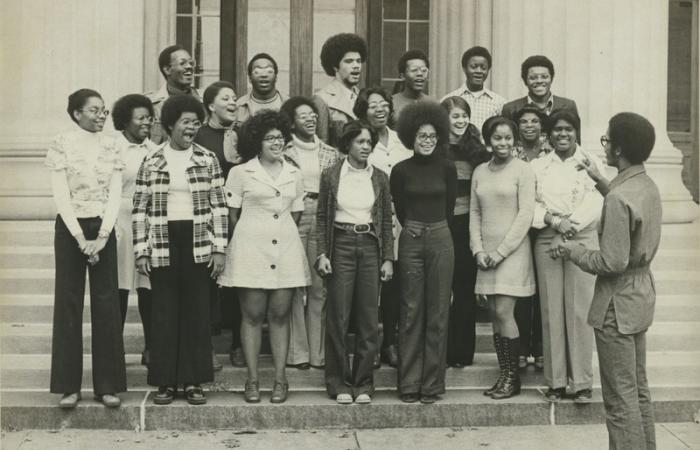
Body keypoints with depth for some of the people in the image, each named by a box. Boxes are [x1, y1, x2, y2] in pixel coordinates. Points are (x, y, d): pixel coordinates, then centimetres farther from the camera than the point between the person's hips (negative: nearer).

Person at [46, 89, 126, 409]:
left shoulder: (111, 148, 7)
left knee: (106, 305, 2)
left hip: (103, 229, 3)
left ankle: (107, 385, 9)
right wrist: (81, 238, -14)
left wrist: (102, 236, -11)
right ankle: (69, 386, 8)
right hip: (70, 228, -2)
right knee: (68, 303, 1)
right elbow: (61, 196, -7)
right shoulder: (61, 146, -2)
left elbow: (115, 195, 1)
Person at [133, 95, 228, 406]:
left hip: (198, 245, 0)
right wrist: (141, 251, -2)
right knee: (164, 313, 4)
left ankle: (193, 381, 14)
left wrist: (219, 248, -3)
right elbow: (140, 210, 4)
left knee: (197, 313, 4)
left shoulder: (208, 160, 4)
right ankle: (166, 381, 13)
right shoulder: (151, 163, 4)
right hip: (162, 245, 0)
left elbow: (219, 206, 3)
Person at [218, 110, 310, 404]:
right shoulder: (240, 173, 2)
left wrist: (283, 234, 11)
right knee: (252, 315, -1)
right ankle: (252, 380, 6)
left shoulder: (294, 175, 12)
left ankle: (280, 378, 9)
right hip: (251, 248, -3)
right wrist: (249, 235, 6)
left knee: (280, 314, 3)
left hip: (286, 248, 3)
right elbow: (232, 213, 5)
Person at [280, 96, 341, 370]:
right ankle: (297, 352, 4)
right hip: (292, 220, -2)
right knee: (293, 288, -3)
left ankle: (318, 351, 10)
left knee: (320, 288, 2)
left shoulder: (330, 154, 13)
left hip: (323, 222, 3)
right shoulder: (284, 152, 4)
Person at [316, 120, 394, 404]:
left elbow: (387, 220, 9)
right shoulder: (331, 176, 2)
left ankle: (363, 383, 13)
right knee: (338, 317, 0)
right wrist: (322, 253, -4)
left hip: (370, 246, 2)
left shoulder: (379, 178, 7)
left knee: (369, 318, 3)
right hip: (341, 245, -2)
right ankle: (339, 383, 11)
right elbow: (322, 218, 5)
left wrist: (388, 258, 3)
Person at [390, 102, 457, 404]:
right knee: (410, 312, 1)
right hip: (411, 241, -1)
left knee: (437, 312, 2)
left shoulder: (447, 168, 3)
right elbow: (399, 209, 11)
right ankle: (409, 383, 8)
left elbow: (450, 206, 13)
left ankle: (432, 384, 9)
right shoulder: (400, 170, 1)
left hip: (440, 240, 1)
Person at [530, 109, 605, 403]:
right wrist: (553, 220, -14)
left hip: (582, 239, -2)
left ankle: (582, 382, 1)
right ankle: (555, 381, 8)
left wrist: (571, 223, -16)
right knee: (551, 311, 1)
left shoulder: (591, 163, 7)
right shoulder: (538, 166, 12)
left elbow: (596, 203, -4)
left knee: (580, 311, -5)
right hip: (547, 241, 2)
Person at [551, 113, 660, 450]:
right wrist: (601, 181, 27)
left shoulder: (619, 198, -25)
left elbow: (613, 262, -26)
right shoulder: (647, 185, 4)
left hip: (618, 304, -10)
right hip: (641, 295, 10)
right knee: (639, 389, 19)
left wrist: (573, 251, -11)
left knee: (620, 398, 0)